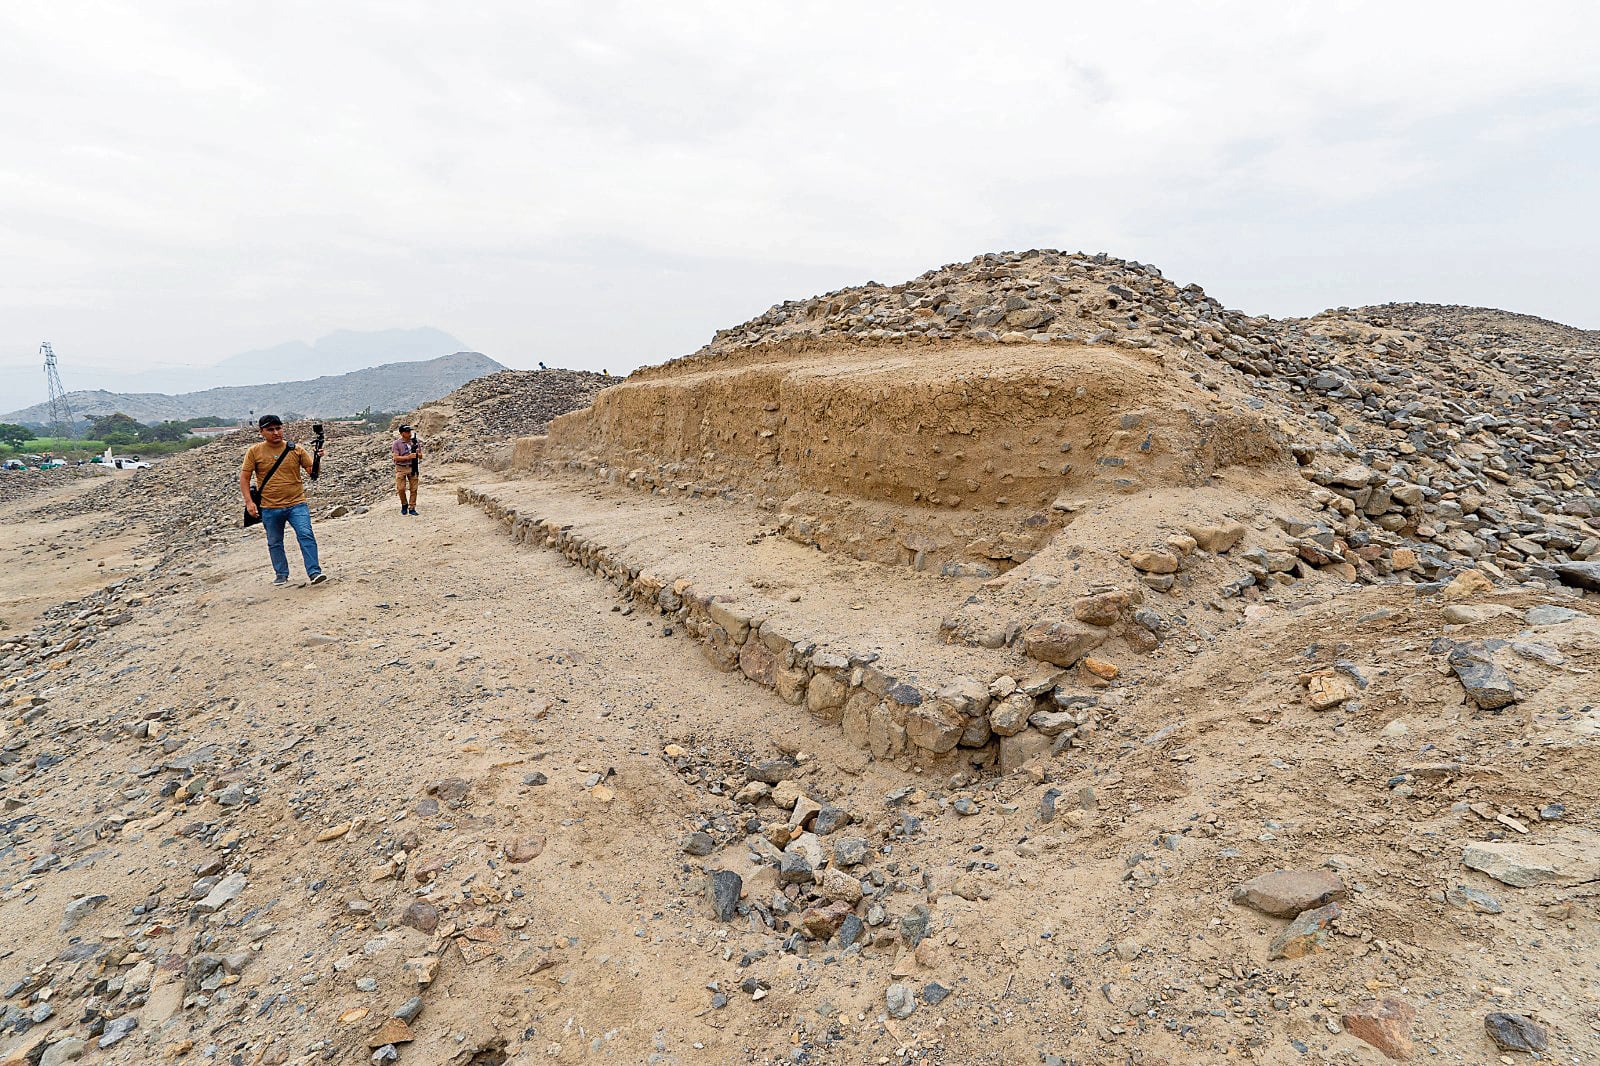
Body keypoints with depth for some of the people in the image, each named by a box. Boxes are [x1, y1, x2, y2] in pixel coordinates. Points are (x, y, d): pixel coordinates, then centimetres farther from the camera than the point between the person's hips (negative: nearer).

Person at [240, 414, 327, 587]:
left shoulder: (296, 449, 0)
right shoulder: (254, 451, 0)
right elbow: (244, 477, 2)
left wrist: (317, 459, -23)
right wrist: (249, 501, -7)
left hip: (296, 504, -1)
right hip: (269, 508, 1)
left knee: (306, 536, -14)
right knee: (274, 543, 12)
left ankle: (314, 572, -12)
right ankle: (281, 575, 26)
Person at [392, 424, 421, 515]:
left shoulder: (415, 442, 7)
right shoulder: (397, 444, -3)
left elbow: (421, 456, 9)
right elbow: (396, 458, -9)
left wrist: (417, 454, -14)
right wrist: (408, 457, -20)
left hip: (413, 467, 2)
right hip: (401, 468, -2)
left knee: (413, 489, 1)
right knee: (401, 488, -7)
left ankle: (412, 508, 8)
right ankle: (404, 505, 17)